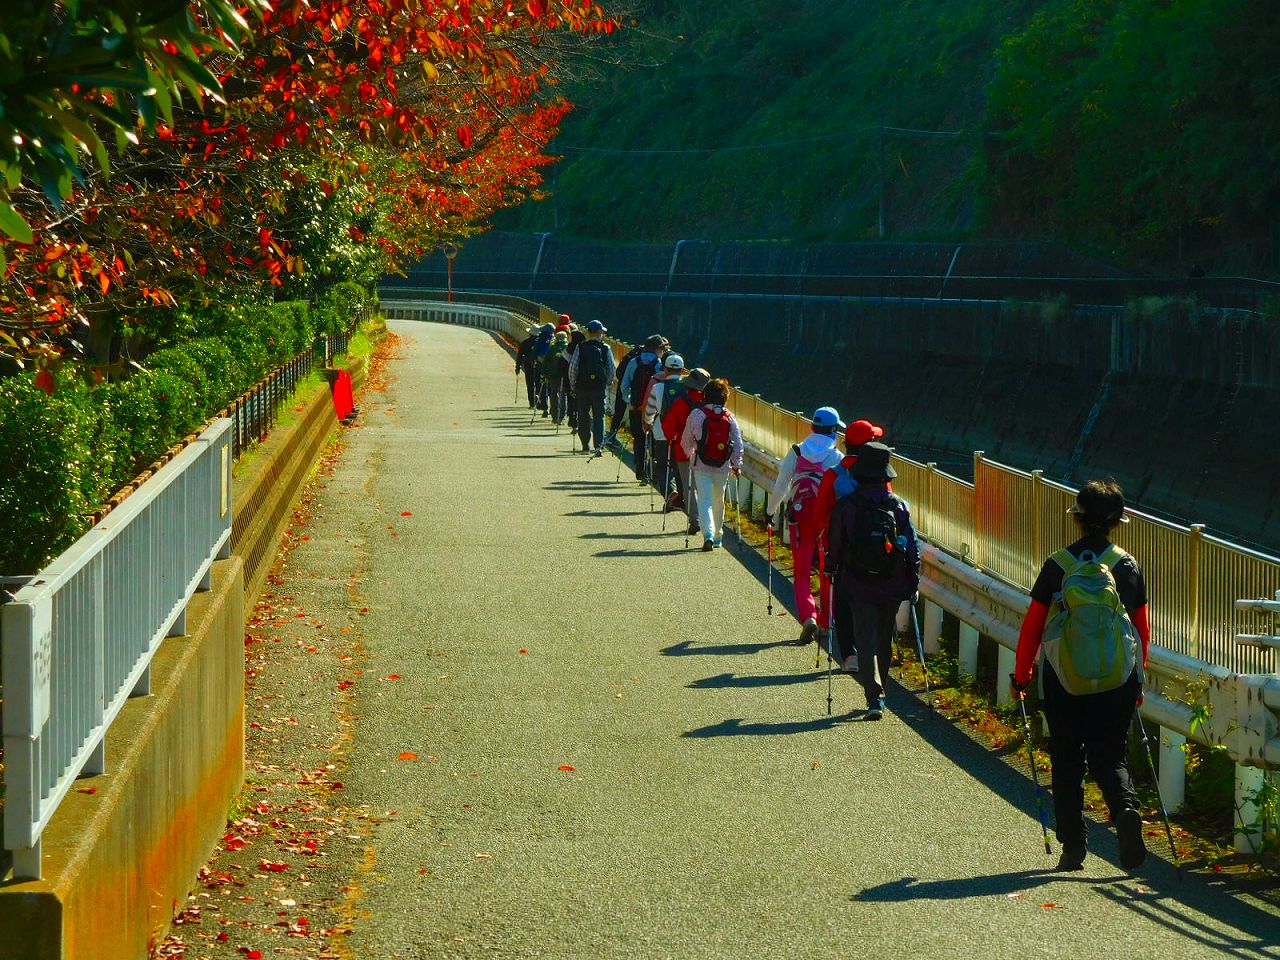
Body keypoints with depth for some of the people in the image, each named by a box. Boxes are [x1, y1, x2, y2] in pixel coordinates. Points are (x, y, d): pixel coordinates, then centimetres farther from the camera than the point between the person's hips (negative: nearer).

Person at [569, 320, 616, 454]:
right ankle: (598, 444, -8)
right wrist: (607, 382, 18)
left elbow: (572, 367, -4)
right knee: (599, 416, 5)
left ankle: (585, 445, 16)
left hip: (582, 387, 0)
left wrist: (573, 384, 7)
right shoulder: (605, 348, -2)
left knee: (583, 416, 12)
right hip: (600, 387, 0)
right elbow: (612, 369, 1)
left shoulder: (580, 347, -3)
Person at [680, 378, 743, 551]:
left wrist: (690, 454, 20)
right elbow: (738, 444, -1)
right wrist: (737, 465, 9)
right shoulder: (730, 418, -1)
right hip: (722, 467, 3)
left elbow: (686, 440, 1)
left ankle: (708, 535, -23)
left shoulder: (696, 414, -7)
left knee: (704, 500, -3)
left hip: (701, 466, -2)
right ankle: (718, 537, 28)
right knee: (719, 502, 18)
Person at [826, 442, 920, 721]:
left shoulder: (846, 506, -8)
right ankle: (879, 692, 29)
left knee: (866, 642, -2)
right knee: (885, 642, 17)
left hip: (859, 585, -2)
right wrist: (913, 582, 10)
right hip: (892, 585, 2)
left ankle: (874, 696, -16)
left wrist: (833, 574, 14)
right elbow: (913, 547, 1)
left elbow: (834, 546, -2)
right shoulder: (899, 506, -2)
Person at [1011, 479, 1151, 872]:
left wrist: (1021, 675, 11)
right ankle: (1126, 807, -19)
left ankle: (1072, 843, 6)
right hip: (1117, 678, 1)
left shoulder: (1057, 565, -4)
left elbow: (1033, 624, 0)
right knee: (1110, 755, 10)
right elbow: (1142, 628, 6)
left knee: (1067, 758, 10)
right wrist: (1138, 678, 18)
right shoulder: (1128, 566, 1)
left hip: (1063, 676, -1)